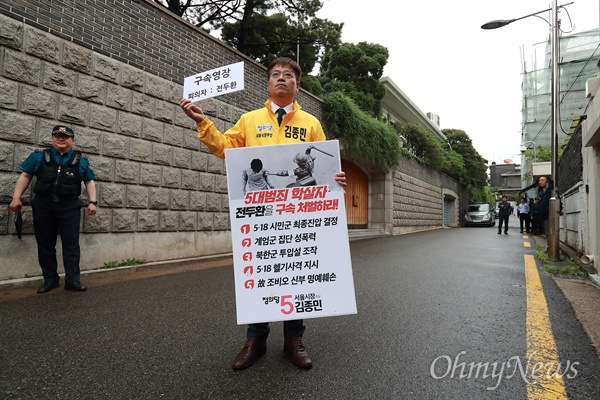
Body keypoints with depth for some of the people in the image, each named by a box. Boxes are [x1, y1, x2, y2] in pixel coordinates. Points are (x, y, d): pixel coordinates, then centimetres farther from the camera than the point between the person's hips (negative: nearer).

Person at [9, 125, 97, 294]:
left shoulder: (81, 160, 6)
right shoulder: (38, 156, 7)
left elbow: (89, 181, 9)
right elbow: (25, 176, 8)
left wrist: (92, 202, -1)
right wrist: (16, 197, 1)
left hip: (70, 207, -1)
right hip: (43, 206, 1)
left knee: (71, 244, -2)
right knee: (45, 244, 7)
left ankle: (72, 280, 3)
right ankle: (50, 279, 18)